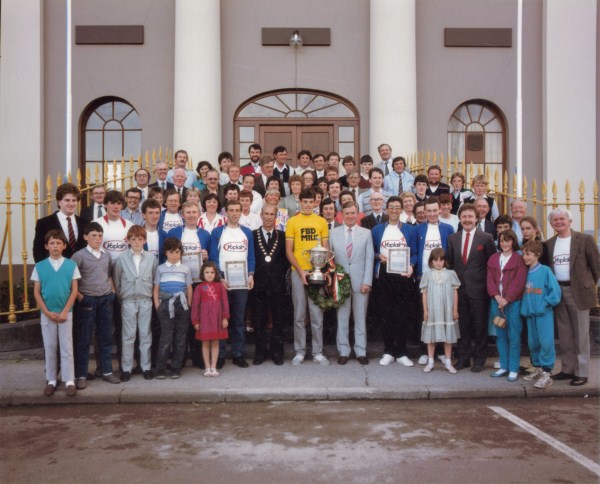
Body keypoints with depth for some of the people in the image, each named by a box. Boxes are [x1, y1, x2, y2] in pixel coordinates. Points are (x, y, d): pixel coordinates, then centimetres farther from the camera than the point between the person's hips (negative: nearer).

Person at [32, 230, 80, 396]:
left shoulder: (71, 265, -3)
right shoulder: (39, 266, 1)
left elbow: (74, 291, -3)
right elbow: (36, 292, 1)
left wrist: (65, 312, -10)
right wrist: (47, 312, -8)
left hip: (65, 313, -1)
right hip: (46, 314, 1)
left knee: (67, 347, 2)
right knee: (49, 347, 9)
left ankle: (69, 381, 7)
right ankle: (51, 380, 19)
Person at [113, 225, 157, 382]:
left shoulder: (151, 258, 1)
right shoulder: (121, 258, 0)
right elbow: (116, 280, 5)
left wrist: (153, 295, 2)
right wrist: (120, 296, 4)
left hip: (146, 300, 1)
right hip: (128, 301, -1)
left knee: (145, 335, 7)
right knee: (128, 336, 4)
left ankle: (146, 367, 15)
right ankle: (126, 368, 12)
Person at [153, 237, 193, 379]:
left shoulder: (185, 269, 10)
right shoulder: (160, 269, 8)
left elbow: (189, 289, 10)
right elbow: (155, 289, 7)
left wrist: (188, 306, 4)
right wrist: (157, 306, -1)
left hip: (181, 305, 2)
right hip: (166, 305, -1)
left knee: (180, 337, 2)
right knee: (166, 337, -5)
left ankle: (176, 369, 10)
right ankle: (160, 369, 1)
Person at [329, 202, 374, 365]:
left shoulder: (366, 233, 5)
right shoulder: (334, 233, 6)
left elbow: (369, 259, 1)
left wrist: (367, 282, -6)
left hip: (360, 282, 0)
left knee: (360, 318, 6)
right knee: (342, 318, 5)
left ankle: (361, 351, 16)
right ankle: (343, 351, 14)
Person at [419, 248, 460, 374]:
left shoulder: (450, 274, 2)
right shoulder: (428, 275, 1)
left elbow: (455, 292, 4)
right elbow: (424, 293, 3)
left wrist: (455, 310, 2)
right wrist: (425, 310, -1)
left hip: (447, 311, 0)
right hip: (432, 310, 0)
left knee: (448, 336, 5)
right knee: (431, 336, 5)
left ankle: (448, 363, 15)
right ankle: (430, 362, 14)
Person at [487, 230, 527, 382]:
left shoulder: (519, 259, -3)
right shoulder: (493, 259, 11)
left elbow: (519, 282, -9)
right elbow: (490, 280, 5)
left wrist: (507, 299, -14)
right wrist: (497, 297, -9)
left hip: (513, 302, -4)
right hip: (496, 302, 5)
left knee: (514, 336, -1)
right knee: (500, 335, 9)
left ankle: (514, 369, 5)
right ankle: (504, 366, 17)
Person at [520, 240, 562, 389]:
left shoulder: (545, 271, -8)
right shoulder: (525, 273, 6)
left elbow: (556, 292, -11)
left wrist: (543, 304, -11)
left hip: (544, 314, -5)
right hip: (529, 314, 5)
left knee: (546, 343, -5)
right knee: (533, 343, 12)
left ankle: (546, 373, 3)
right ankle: (537, 368, 25)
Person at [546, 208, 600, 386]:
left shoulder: (584, 239, -5)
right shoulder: (549, 244, 9)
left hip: (578, 291, -5)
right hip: (558, 291, 5)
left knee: (580, 334, 0)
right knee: (564, 334, 11)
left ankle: (581, 372, 8)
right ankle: (567, 369, 21)